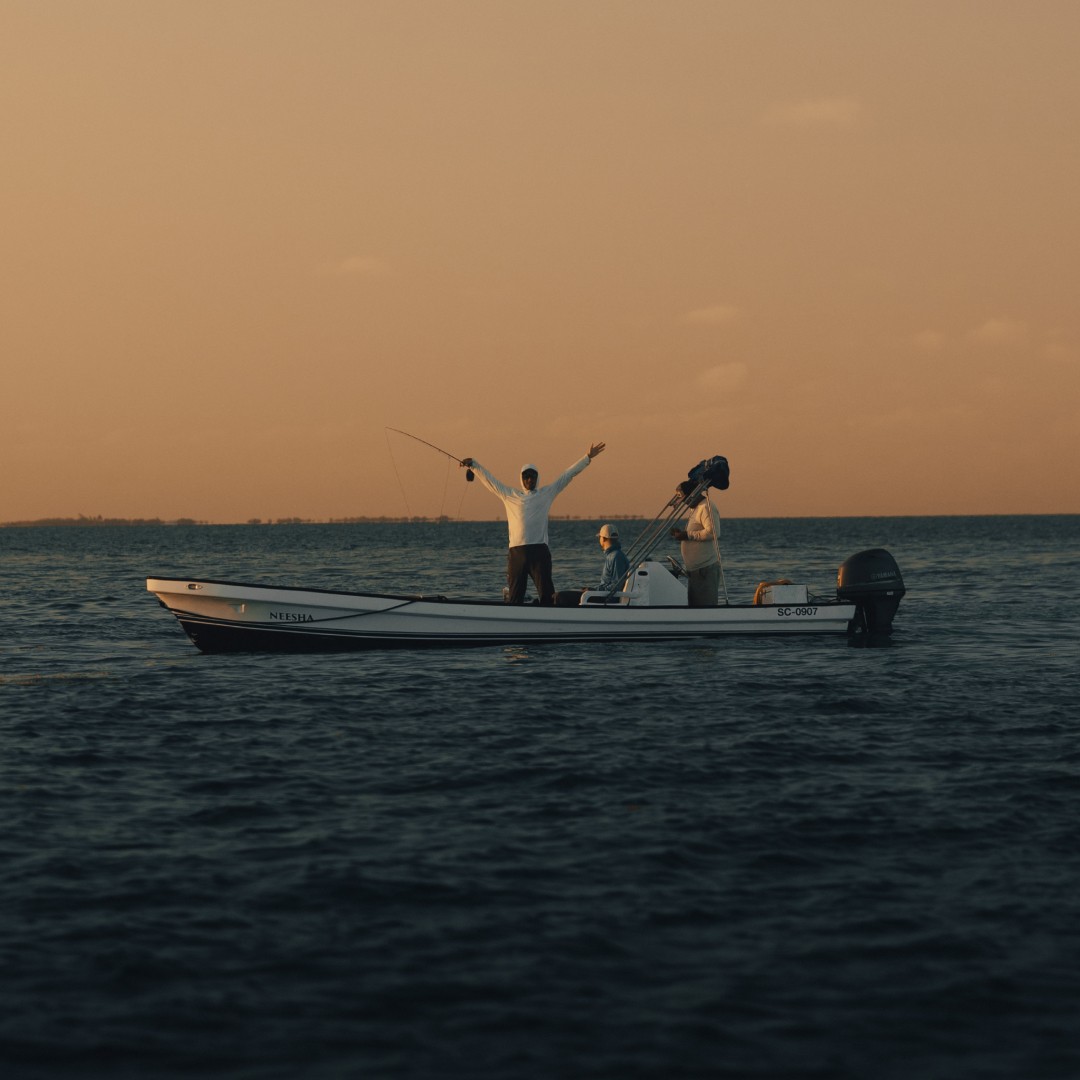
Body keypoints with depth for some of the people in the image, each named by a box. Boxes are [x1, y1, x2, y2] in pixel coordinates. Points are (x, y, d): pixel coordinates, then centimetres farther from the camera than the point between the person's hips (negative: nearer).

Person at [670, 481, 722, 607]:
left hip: (706, 568, -11)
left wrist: (688, 535, -19)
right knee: (694, 605, 13)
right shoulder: (697, 508, 21)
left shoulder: (706, 508, -12)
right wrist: (682, 534, 12)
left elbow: (713, 532, -25)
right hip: (694, 570, 11)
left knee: (706, 605, -12)